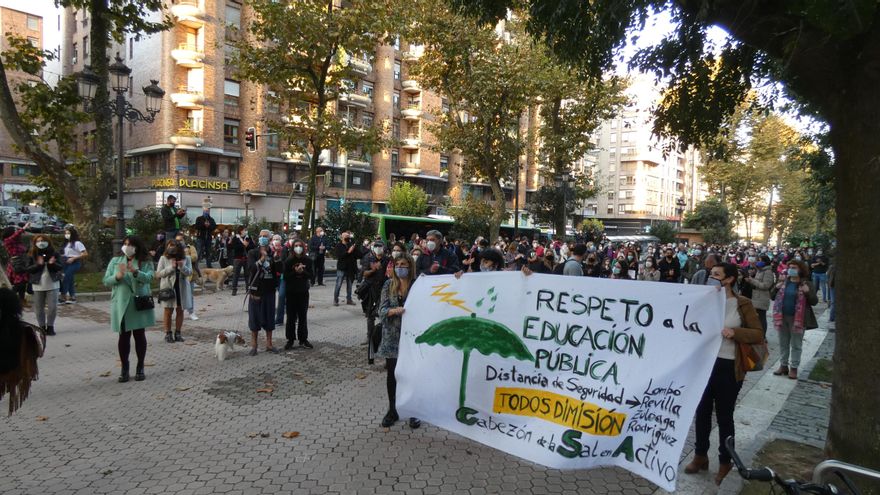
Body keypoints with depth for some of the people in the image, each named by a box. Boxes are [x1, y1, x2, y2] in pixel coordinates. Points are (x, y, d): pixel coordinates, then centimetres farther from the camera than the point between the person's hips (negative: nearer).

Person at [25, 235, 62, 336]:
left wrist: (52, 264, -22)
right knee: (39, 308, 7)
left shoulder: (54, 254, -1)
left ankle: (50, 326, 10)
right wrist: (38, 264, -21)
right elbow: (28, 269, -5)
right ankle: (42, 327, 17)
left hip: (52, 284, 0)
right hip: (38, 285, 0)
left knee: (52, 307, -2)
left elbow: (60, 267, -2)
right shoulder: (32, 255, -1)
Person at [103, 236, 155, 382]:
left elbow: (148, 278, -15)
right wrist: (117, 276, -17)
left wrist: (135, 271, -32)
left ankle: (140, 368, 16)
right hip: (121, 304, 1)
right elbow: (106, 281, 3)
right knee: (124, 336, 4)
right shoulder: (115, 261, 7)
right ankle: (124, 368, 14)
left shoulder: (146, 262, 0)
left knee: (139, 334, 5)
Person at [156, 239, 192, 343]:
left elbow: (189, 272, -5)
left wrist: (182, 267, -24)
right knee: (168, 311, 3)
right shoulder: (163, 259, -2)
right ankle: (168, 334, 12)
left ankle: (178, 333, 18)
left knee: (180, 311, 7)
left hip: (181, 288, 2)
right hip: (168, 288, -2)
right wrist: (171, 267, -19)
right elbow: (158, 274, -7)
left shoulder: (186, 258, 2)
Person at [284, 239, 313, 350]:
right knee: (291, 317, 4)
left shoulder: (308, 260, -1)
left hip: (303, 292, 2)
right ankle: (290, 340, 13)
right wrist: (295, 272, -21)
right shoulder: (288, 260, -6)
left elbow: (311, 275, -2)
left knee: (303, 316, 8)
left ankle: (303, 340, 16)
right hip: (291, 292, -2)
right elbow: (285, 276, -9)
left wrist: (302, 271, -18)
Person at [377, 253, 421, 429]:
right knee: (392, 374, 10)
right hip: (392, 336, 2)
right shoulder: (389, 284, 0)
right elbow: (382, 309, -6)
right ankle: (392, 410, 27)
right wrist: (395, 310, -23)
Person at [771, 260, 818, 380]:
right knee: (783, 343, 13)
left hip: (797, 319, -4)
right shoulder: (783, 282, 6)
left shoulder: (807, 284, -5)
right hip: (782, 317, 4)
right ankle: (783, 365, 24)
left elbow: (814, 302, -6)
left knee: (796, 345, 6)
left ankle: (794, 368, 15)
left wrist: (808, 293, -24)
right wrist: (776, 288, -9)